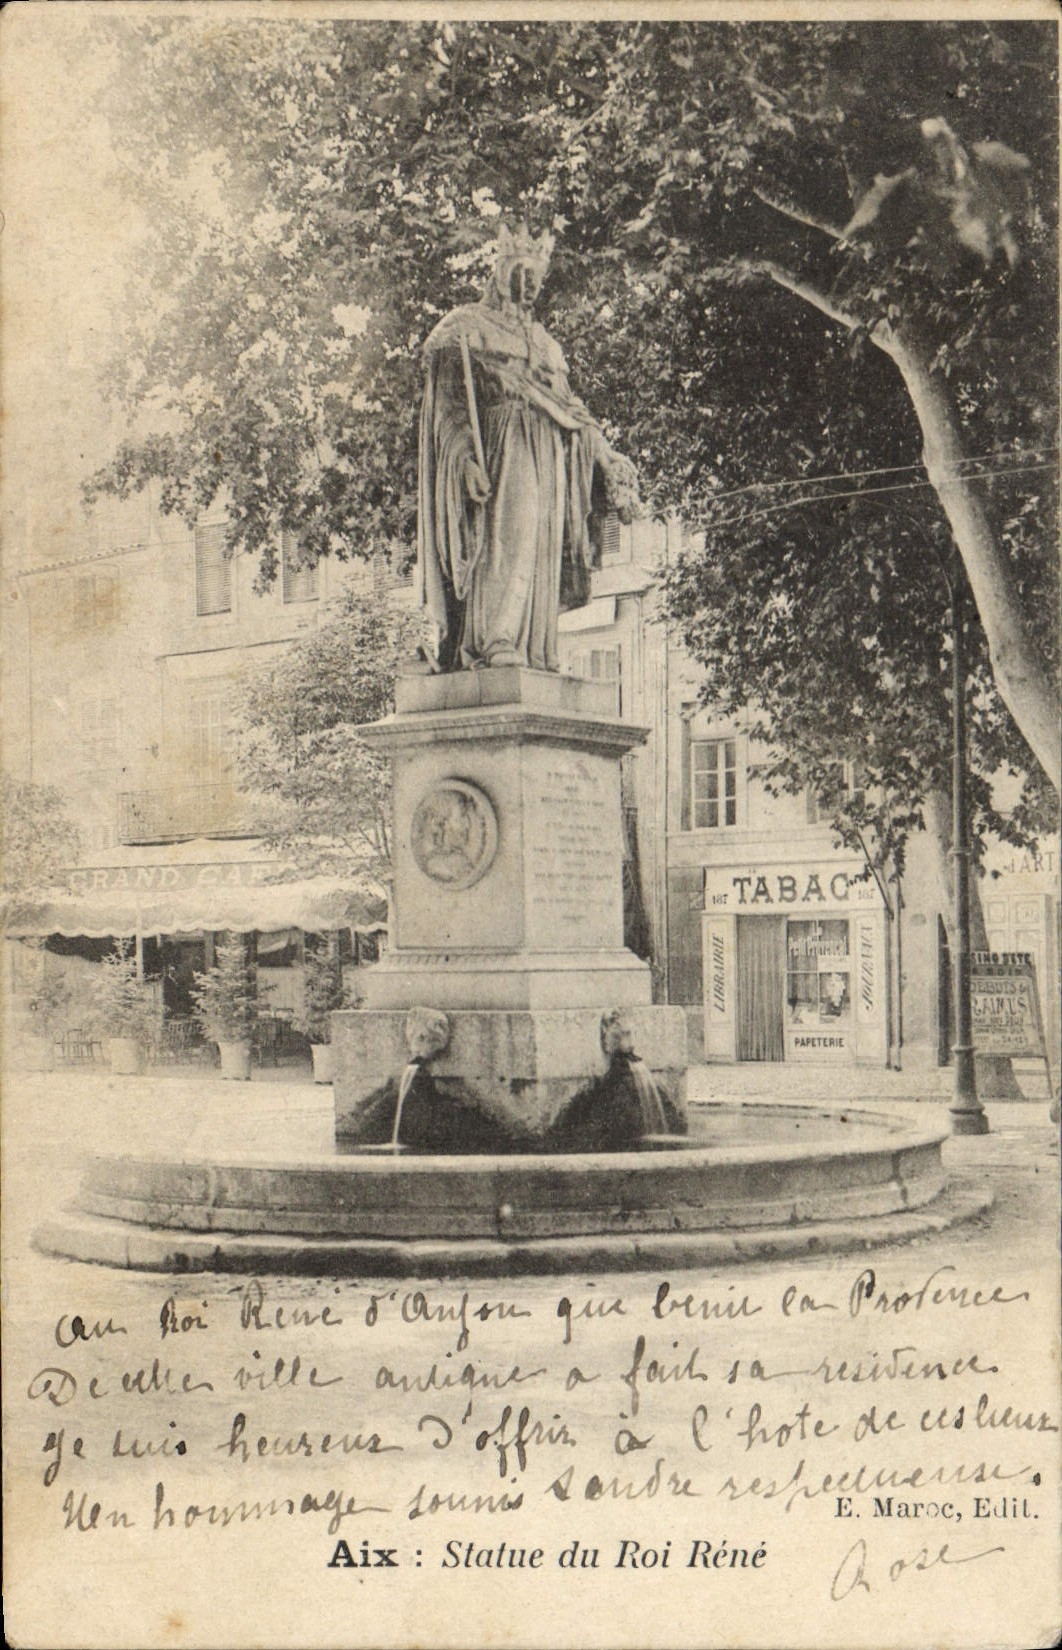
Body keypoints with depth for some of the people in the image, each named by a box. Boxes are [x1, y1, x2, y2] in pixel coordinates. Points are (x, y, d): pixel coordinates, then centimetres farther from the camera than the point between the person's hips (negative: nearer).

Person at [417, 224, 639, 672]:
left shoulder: (543, 344, 29)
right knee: (506, 535, -22)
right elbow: (450, 400, -3)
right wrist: (464, 456, -18)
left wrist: (606, 459, 15)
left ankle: (530, 648, -7)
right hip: (500, 448, -7)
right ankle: (496, 643, -31)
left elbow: (568, 408, 26)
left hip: (544, 460, 7)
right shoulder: (468, 329, 9)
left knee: (539, 551, -3)